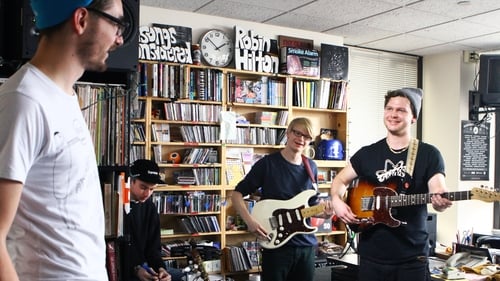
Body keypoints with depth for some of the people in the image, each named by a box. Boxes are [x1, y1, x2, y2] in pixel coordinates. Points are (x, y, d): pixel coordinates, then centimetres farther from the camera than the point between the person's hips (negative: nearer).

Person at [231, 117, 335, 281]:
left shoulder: (311, 167, 7)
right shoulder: (268, 163, -8)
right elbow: (237, 195, -5)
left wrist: (324, 213, -5)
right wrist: (250, 221, -19)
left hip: (307, 245, 5)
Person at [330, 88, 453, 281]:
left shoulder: (429, 154, -2)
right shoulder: (368, 153, 5)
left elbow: (438, 193, -10)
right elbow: (341, 180, 13)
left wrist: (441, 202, -33)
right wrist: (337, 201, -7)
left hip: (412, 255, -2)